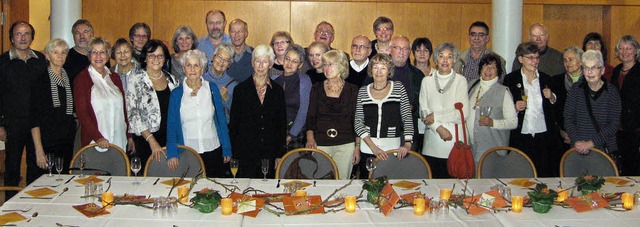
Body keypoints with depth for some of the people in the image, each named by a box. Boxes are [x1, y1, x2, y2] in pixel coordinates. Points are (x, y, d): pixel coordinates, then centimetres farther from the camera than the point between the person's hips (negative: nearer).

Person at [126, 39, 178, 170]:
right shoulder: (136, 80, -3)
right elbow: (133, 114, -8)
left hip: (170, 137, 3)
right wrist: (151, 140, -15)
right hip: (145, 140, -3)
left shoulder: (171, 80, 9)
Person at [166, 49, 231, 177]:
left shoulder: (212, 89, 3)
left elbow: (221, 120, 6)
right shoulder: (176, 94, 2)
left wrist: (227, 150, 5)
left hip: (213, 151, 0)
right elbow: (171, 125, 1)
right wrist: (172, 153, -10)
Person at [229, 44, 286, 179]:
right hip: (246, 153, -1)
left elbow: (282, 123, 9)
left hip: (270, 153, 2)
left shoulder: (277, 90, 7)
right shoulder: (241, 89, 3)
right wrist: (232, 153, -2)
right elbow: (233, 122, 3)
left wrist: (280, 154, 4)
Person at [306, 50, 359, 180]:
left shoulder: (352, 90, 3)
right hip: (320, 144, 1)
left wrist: (357, 146, -1)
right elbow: (311, 116, 4)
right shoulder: (317, 89, 7)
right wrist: (310, 138, -11)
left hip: (345, 145, -1)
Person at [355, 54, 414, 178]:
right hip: (368, 149, 1)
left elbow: (407, 118, 1)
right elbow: (358, 122, 1)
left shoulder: (398, 87, 3)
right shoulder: (363, 91, 5)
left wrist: (407, 143, -12)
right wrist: (373, 147, -10)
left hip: (394, 149, -1)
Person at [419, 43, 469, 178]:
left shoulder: (460, 80, 3)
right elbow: (423, 112, 3)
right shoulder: (427, 81, 10)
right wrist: (439, 127, -12)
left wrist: (435, 116, -7)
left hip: (455, 142, -2)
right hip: (432, 143, 2)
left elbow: (463, 112, -6)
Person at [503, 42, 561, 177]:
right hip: (521, 138, -2)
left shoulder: (546, 79, 11)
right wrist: (515, 108, -13)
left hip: (544, 136, 2)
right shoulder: (511, 79, 2)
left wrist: (552, 98, -1)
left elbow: (556, 109, 18)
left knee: (545, 175, 1)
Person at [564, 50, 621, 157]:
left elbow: (614, 123, -7)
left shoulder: (611, 91, -2)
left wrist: (592, 143, -14)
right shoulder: (576, 89, 1)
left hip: (604, 148, -1)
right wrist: (576, 141, -13)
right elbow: (568, 118, 0)